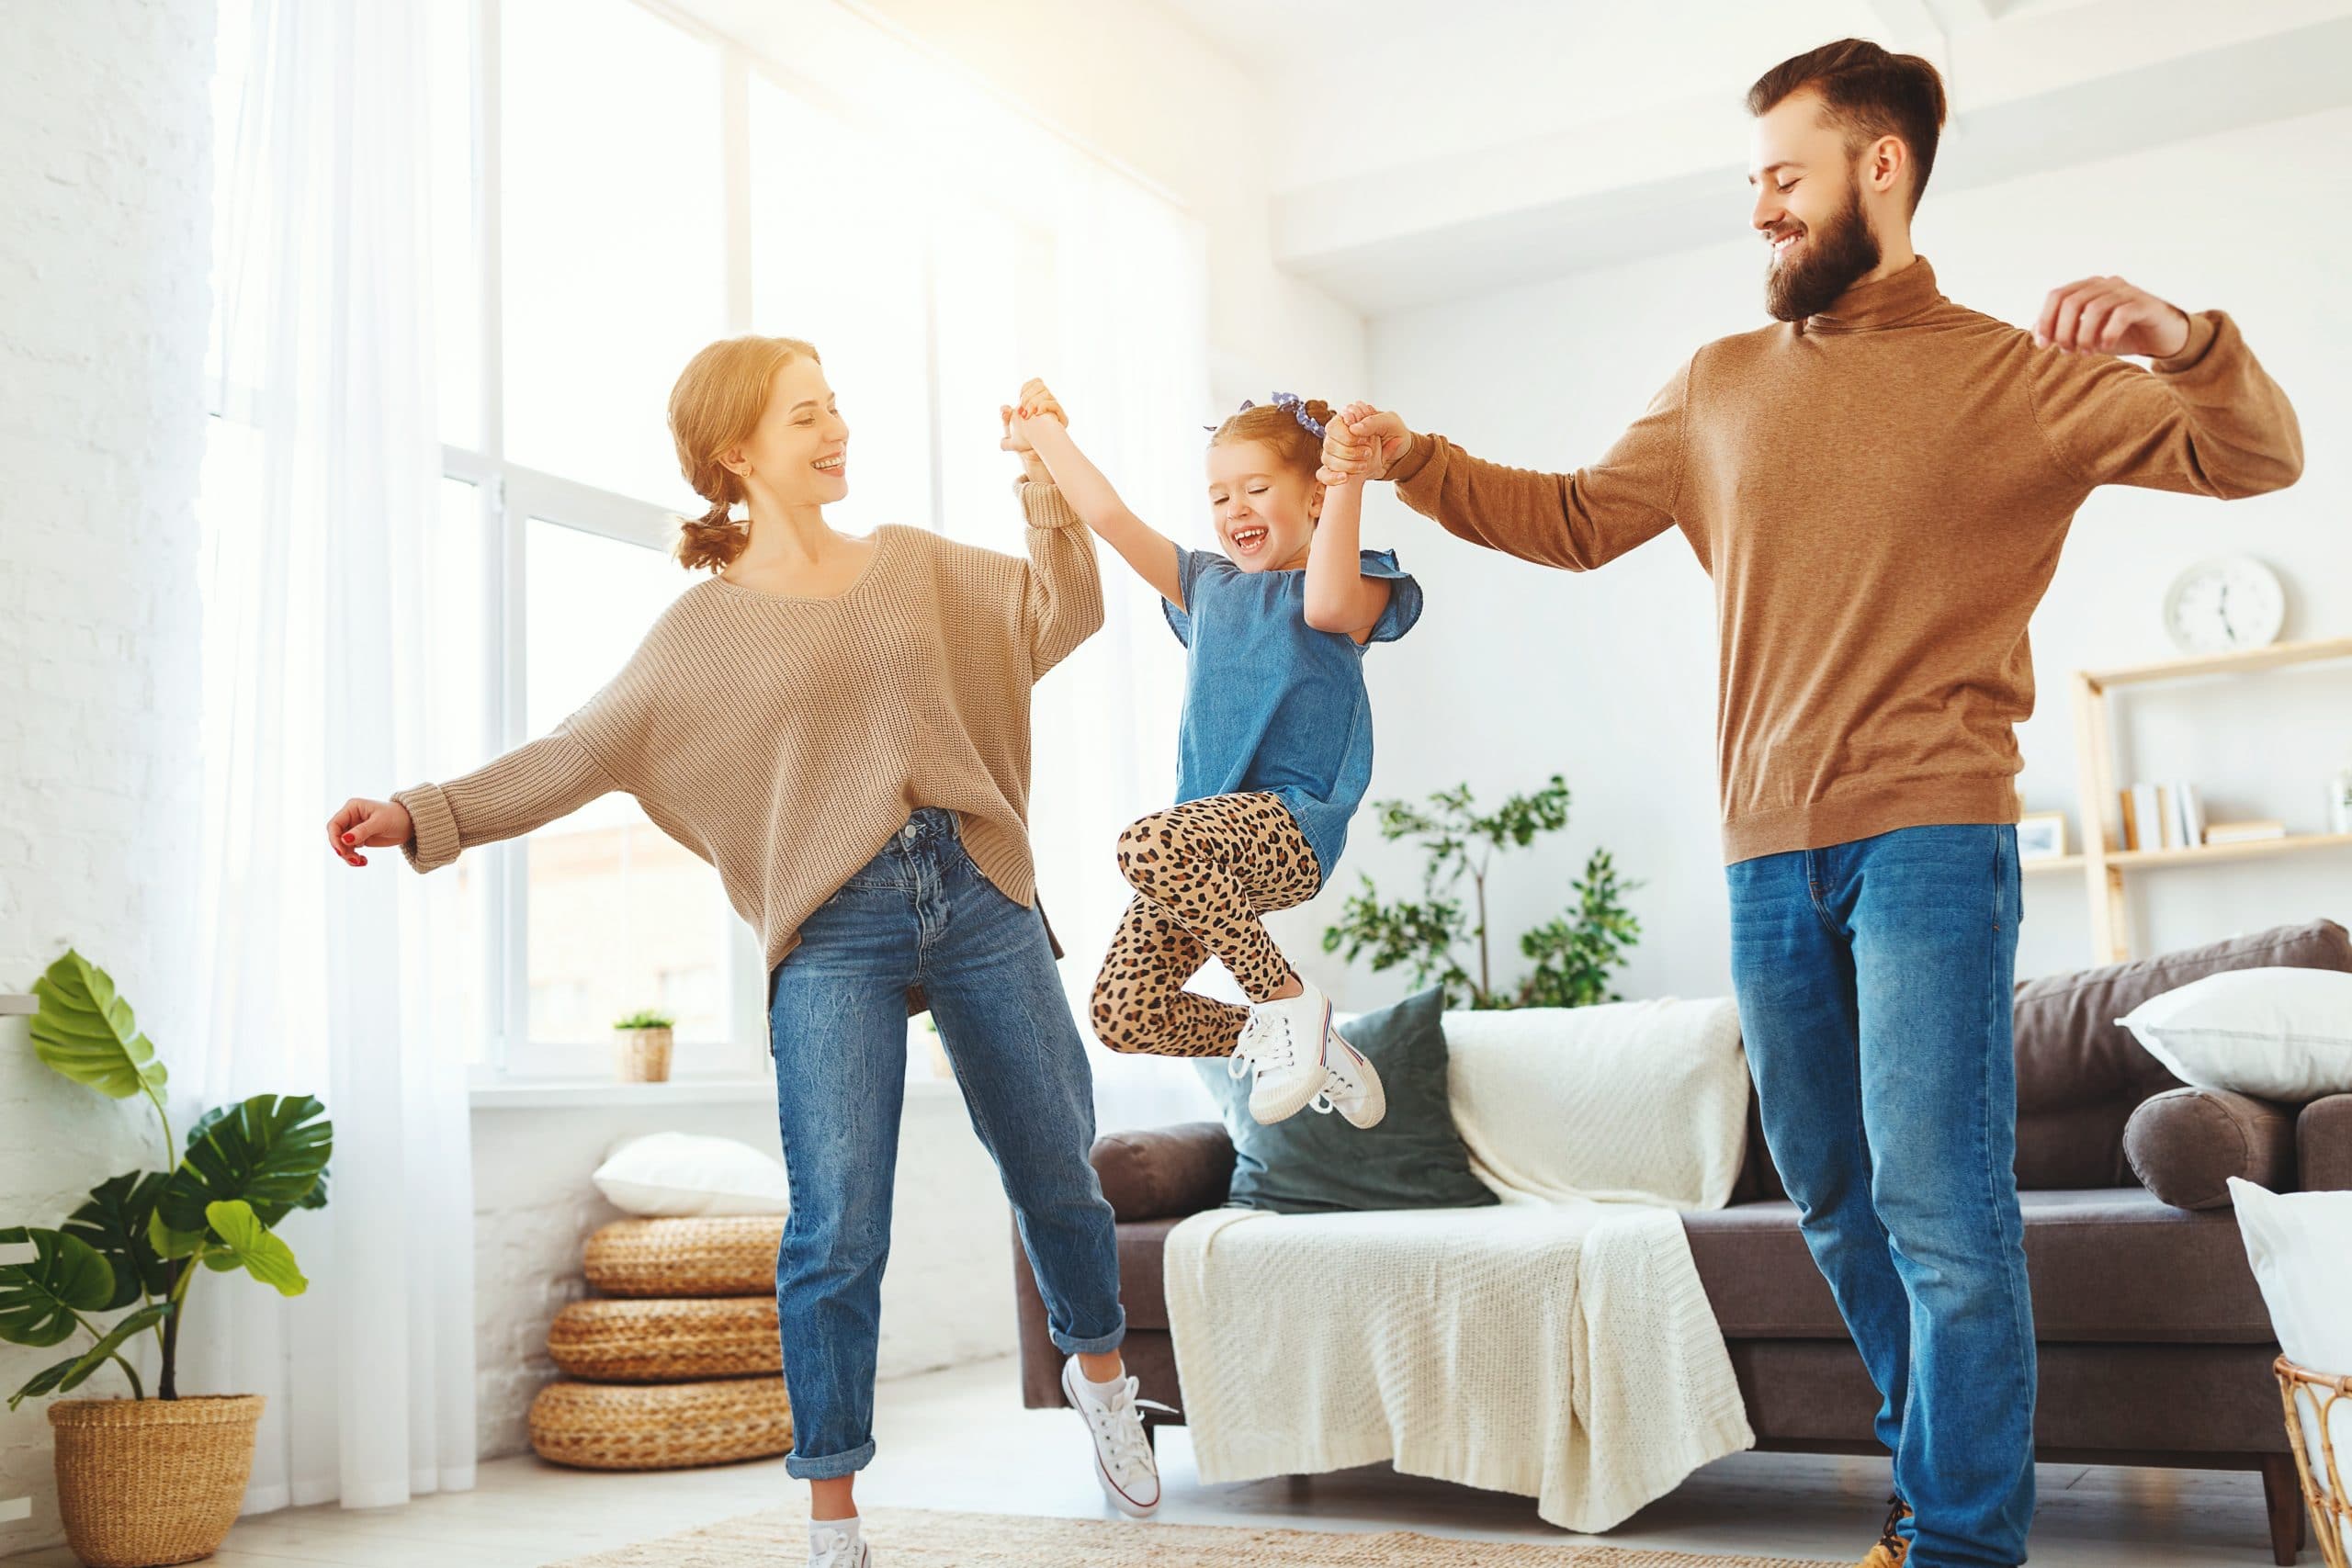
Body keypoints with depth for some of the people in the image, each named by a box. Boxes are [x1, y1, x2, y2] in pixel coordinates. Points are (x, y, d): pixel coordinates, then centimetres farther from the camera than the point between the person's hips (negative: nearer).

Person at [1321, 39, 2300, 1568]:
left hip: (1931, 835, -5)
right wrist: (1418, 460, 10)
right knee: (1837, 1196, 13)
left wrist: (2183, 340, -22)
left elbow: (2256, 457, -2)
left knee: (1938, 1201, -10)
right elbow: (1577, 518, 21)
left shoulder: (2009, 373, 2)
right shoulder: (1719, 385, 15)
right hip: (1769, 852, 5)